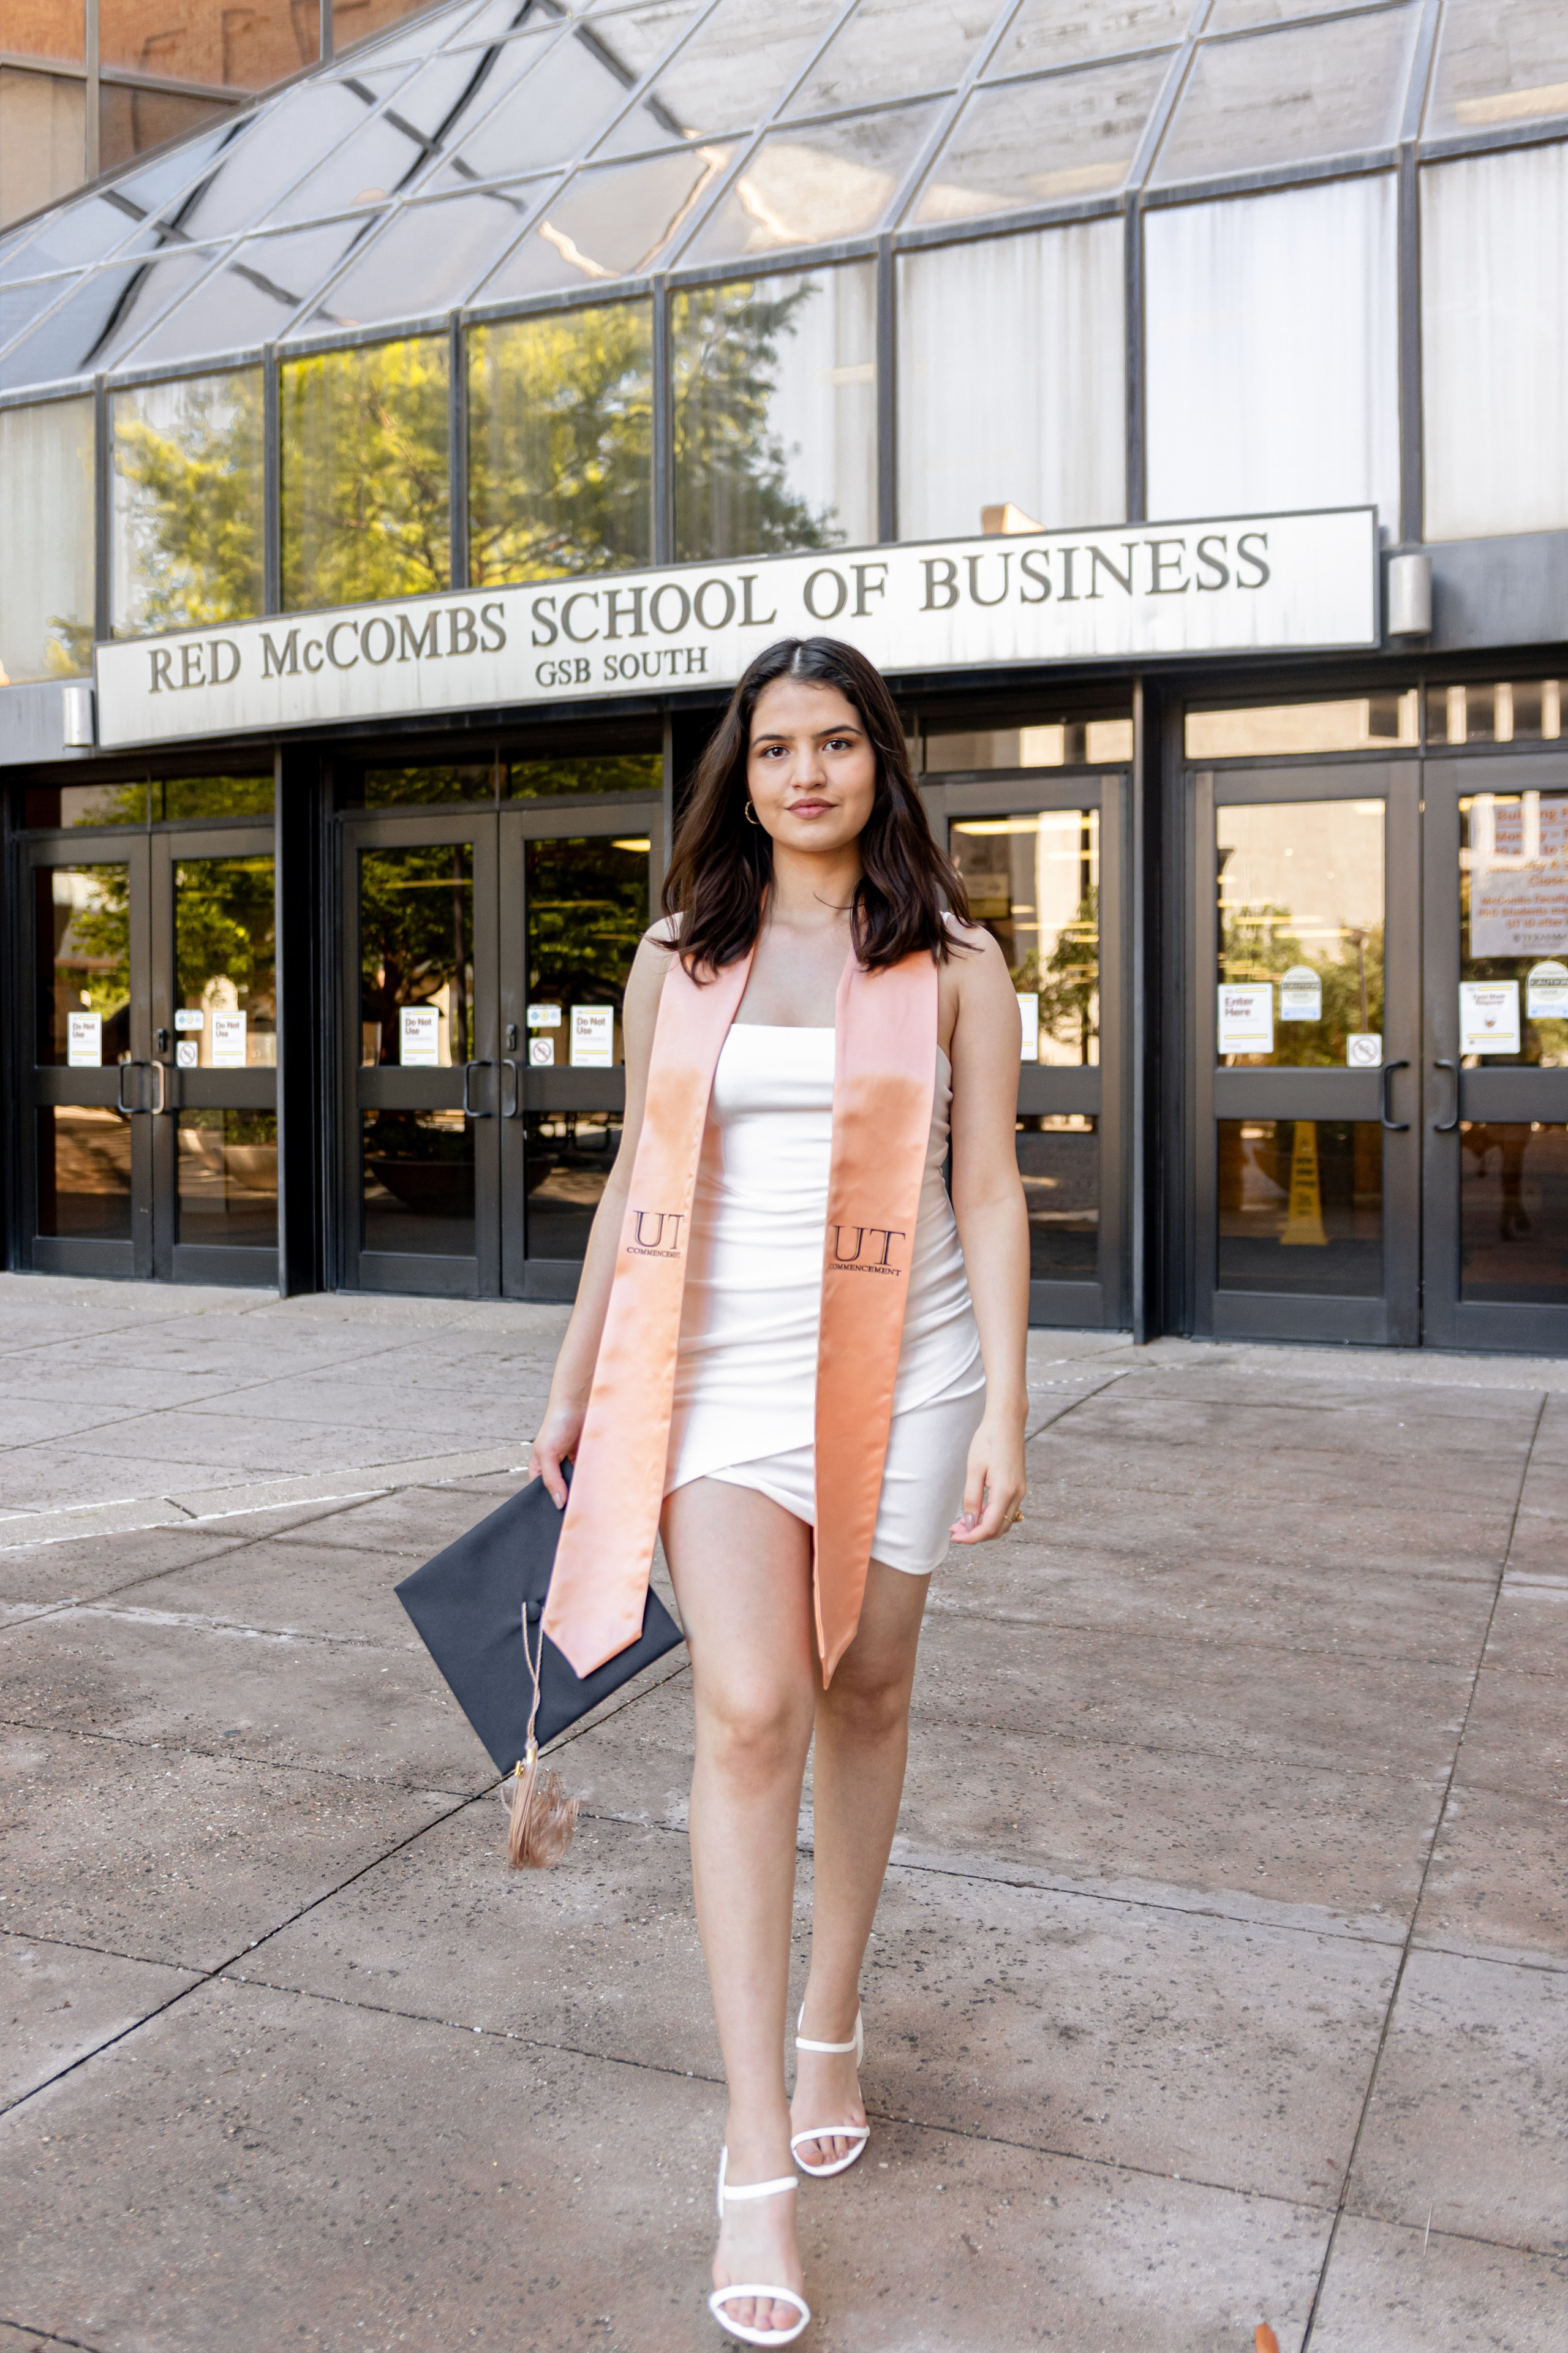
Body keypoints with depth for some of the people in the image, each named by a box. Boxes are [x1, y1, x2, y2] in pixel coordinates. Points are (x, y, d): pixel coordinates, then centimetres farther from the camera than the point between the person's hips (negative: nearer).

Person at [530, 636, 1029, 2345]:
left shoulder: (954, 964, 3)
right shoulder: (678, 961, 7)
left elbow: (990, 1194, 1)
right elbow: (637, 1184, 11)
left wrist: (1003, 1411, -6)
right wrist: (572, 1388, 12)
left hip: (899, 1367, 0)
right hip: (723, 1367, 0)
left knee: (863, 1702, 11)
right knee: (747, 1711, -14)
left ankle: (831, 2030, 35)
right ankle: (755, 2162, -5)